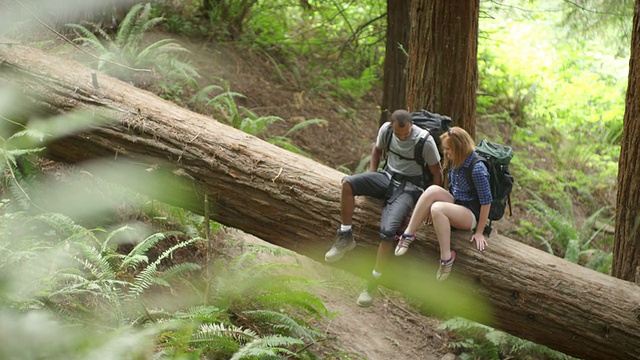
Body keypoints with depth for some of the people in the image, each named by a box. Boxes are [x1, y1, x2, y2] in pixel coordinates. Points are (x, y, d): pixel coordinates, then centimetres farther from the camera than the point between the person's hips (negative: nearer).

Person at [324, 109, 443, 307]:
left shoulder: (425, 140, -18)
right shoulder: (386, 129, -5)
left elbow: (437, 173, -7)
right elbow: (377, 150, 17)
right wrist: (371, 182, 10)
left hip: (409, 187, -5)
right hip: (387, 177, 5)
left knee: (388, 231, -26)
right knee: (348, 183, -23)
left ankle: (373, 283, -15)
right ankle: (345, 237, -12)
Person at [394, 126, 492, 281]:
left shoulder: (477, 169, -22)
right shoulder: (455, 162, 2)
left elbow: (486, 201, -18)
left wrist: (479, 232, -14)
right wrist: (432, 208, 9)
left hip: (471, 215, -7)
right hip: (455, 205, 7)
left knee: (437, 208, -35)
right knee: (433, 190, -22)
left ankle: (446, 257, -24)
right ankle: (408, 234, -23)